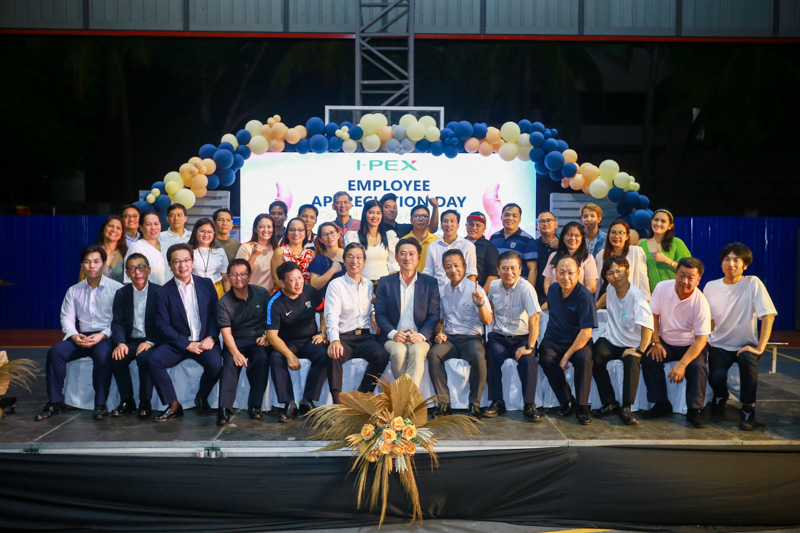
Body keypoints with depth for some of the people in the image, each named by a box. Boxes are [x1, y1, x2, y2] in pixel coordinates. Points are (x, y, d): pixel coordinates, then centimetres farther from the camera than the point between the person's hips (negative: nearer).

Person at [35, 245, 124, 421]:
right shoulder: (74, 291, 15)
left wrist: (103, 335, -20)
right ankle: (55, 402, -10)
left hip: (106, 337, -4)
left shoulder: (116, 288, 2)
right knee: (55, 352, -21)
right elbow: (67, 317, 9)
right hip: (81, 336, 4)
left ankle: (100, 404, -24)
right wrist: (74, 335, -11)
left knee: (102, 354, -37)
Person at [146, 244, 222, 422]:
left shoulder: (206, 284, 7)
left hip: (204, 341, 0)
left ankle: (201, 398, 3)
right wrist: (187, 345, -13)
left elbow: (215, 314, 7)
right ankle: (173, 406, -11)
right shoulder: (164, 292, 1)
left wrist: (211, 337, -10)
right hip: (178, 343, 0)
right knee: (153, 359, -26)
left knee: (215, 364, -30)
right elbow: (163, 325, -4)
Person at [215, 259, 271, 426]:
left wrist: (267, 336, -7)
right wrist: (235, 353, -25)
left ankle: (255, 405, -24)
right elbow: (226, 332, -9)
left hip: (258, 339, 0)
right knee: (230, 363, -30)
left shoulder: (262, 293, 4)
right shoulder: (224, 303, -1)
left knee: (262, 358, -31)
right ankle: (225, 409, -33)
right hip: (236, 341, 0)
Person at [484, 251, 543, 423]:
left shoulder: (525, 288, -15)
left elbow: (534, 317, -23)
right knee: (492, 355, -27)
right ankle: (497, 402, -15)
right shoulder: (494, 286, 2)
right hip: (499, 337, 3)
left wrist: (529, 347, -28)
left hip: (522, 337, -3)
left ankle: (529, 405, -18)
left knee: (528, 360, -31)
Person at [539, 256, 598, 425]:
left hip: (577, 341, -3)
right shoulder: (553, 289, 3)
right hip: (553, 340, 4)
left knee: (584, 359, -35)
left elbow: (586, 332, -20)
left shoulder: (584, 296, -15)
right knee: (546, 360, -29)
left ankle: (582, 406, -18)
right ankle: (567, 402, -11)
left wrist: (567, 356, -23)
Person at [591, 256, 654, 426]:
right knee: (594, 358, -23)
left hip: (632, 344, -5)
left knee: (631, 361, -35)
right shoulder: (611, 289, -1)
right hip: (611, 340, 5)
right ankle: (610, 404, -10)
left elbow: (647, 324, -32)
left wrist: (640, 350, -31)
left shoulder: (636, 295, -22)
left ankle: (626, 408, -23)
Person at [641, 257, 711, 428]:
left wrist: (682, 364, -31)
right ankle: (661, 404, -8)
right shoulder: (662, 288, -13)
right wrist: (656, 342, -10)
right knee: (648, 359, -22)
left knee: (697, 367, -30)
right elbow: (653, 315, 0)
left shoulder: (701, 302, -21)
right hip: (666, 342, 3)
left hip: (691, 345, -3)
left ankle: (694, 410, -13)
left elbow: (701, 339, -21)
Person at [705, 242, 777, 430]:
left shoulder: (753, 284, -9)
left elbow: (768, 316, -14)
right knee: (716, 377, -25)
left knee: (748, 361, -36)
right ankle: (720, 395, 14)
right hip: (719, 345, 2)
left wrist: (759, 348, -23)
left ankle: (748, 408, -15)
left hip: (745, 344, -2)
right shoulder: (711, 287, 0)